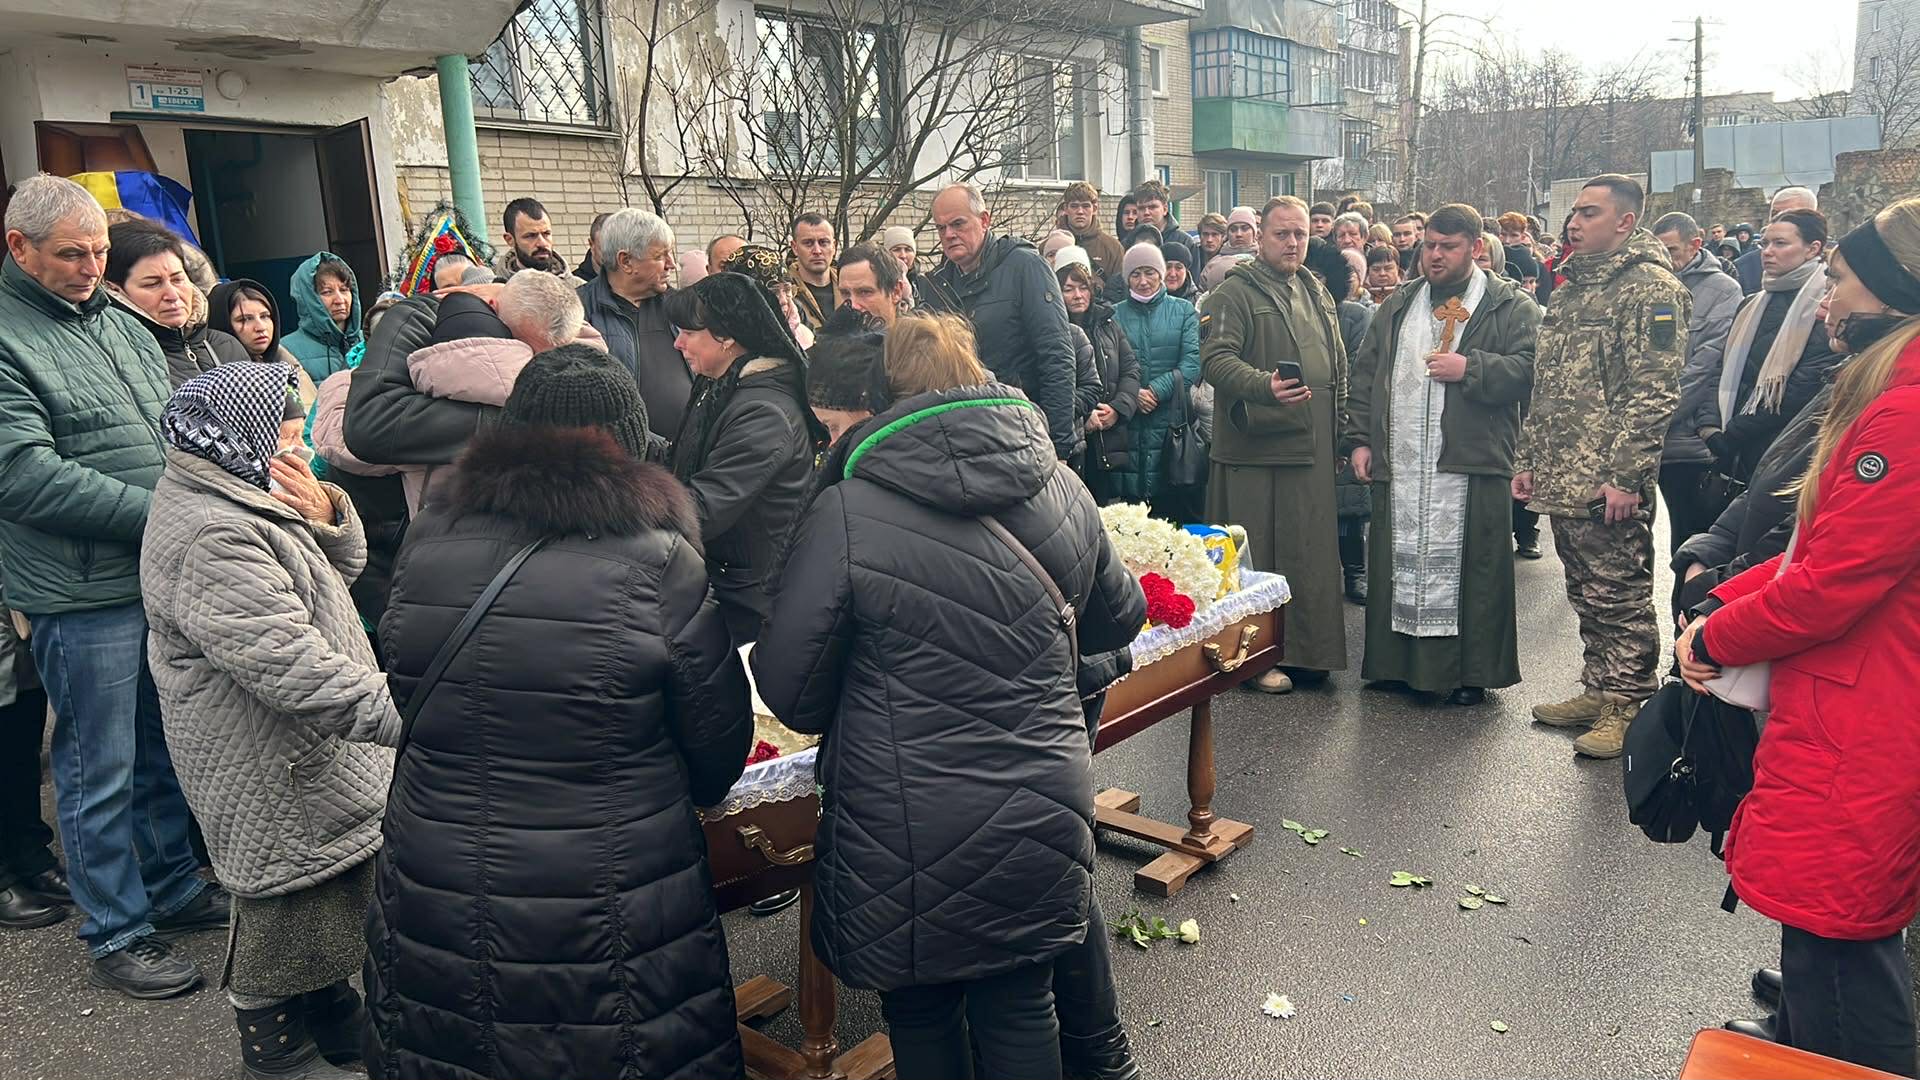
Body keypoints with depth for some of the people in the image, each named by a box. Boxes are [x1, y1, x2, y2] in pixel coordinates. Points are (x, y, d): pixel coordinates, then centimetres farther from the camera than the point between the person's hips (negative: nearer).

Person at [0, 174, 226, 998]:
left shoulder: (123, 326, 11)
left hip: (166, 576, 7)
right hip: (83, 596, -7)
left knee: (166, 750, 19)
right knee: (100, 772, 6)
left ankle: (173, 888, 36)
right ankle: (115, 936, 20)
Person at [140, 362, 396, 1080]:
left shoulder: (244, 495, 7)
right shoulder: (210, 535, -27)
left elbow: (344, 564, 11)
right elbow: (285, 660, -33)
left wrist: (326, 513, -10)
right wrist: (394, 711, -34)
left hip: (310, 758, 10)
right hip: (272, 774, -10)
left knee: (337, 887, 22)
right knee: (287, 897, 8)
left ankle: (331, 1018, 42)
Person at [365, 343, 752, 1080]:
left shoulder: (427, 542, -5)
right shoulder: (658, 560, -17)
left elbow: (407, 695, 9)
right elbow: (721, 750, -9)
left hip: (432, 914, 4)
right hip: (609, 930, -3)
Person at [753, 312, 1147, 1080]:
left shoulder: (847, 515, -15)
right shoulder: (1062, 492, 0)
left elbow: (789, 688, -10)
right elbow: (1119, 616, 15)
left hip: (911, 835, -3)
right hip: (1040, 821, 4)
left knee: (921, 1018, 19)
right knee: (1021, 1011, 21)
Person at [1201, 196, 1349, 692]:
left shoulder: (1316, 292, 18)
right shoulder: (1235, 292, -5)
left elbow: (1339, 365, 25)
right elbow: (1216, 358, -18)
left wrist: (1338, 424, 18)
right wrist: (1264, 386, -34)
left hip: (1313, 449, 7)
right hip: (1256, 447, -7)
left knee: (1311, 553, 11)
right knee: (1258, 556, -1)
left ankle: (1307, 650, 23)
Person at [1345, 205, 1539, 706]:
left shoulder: (1511, 307, 3)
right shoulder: (1397, 307, 17)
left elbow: (1529, 369, -9)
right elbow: (1365, 376, 16)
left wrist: (1469, 368, -17)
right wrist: (1359, 439, 8)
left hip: (1472, 467, -4)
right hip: (1398, 467, 4)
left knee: (1469, 569, -1)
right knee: (1399, 566, 8)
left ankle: (1470, 672, 11)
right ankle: (1400, 662, 20)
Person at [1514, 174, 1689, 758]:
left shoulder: (1650, 287, -9)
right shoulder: (1572, 287, 18)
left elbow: (1653, 393, -17)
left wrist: (1624, 475, -21)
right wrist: (1529, 460, 17)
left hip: (1608, 484, -9)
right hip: (1561, 480, 9)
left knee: (1619, 597, -1)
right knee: (1586, 594, 16)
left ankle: (1627, 708, 9)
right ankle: (1598, 692, 27)